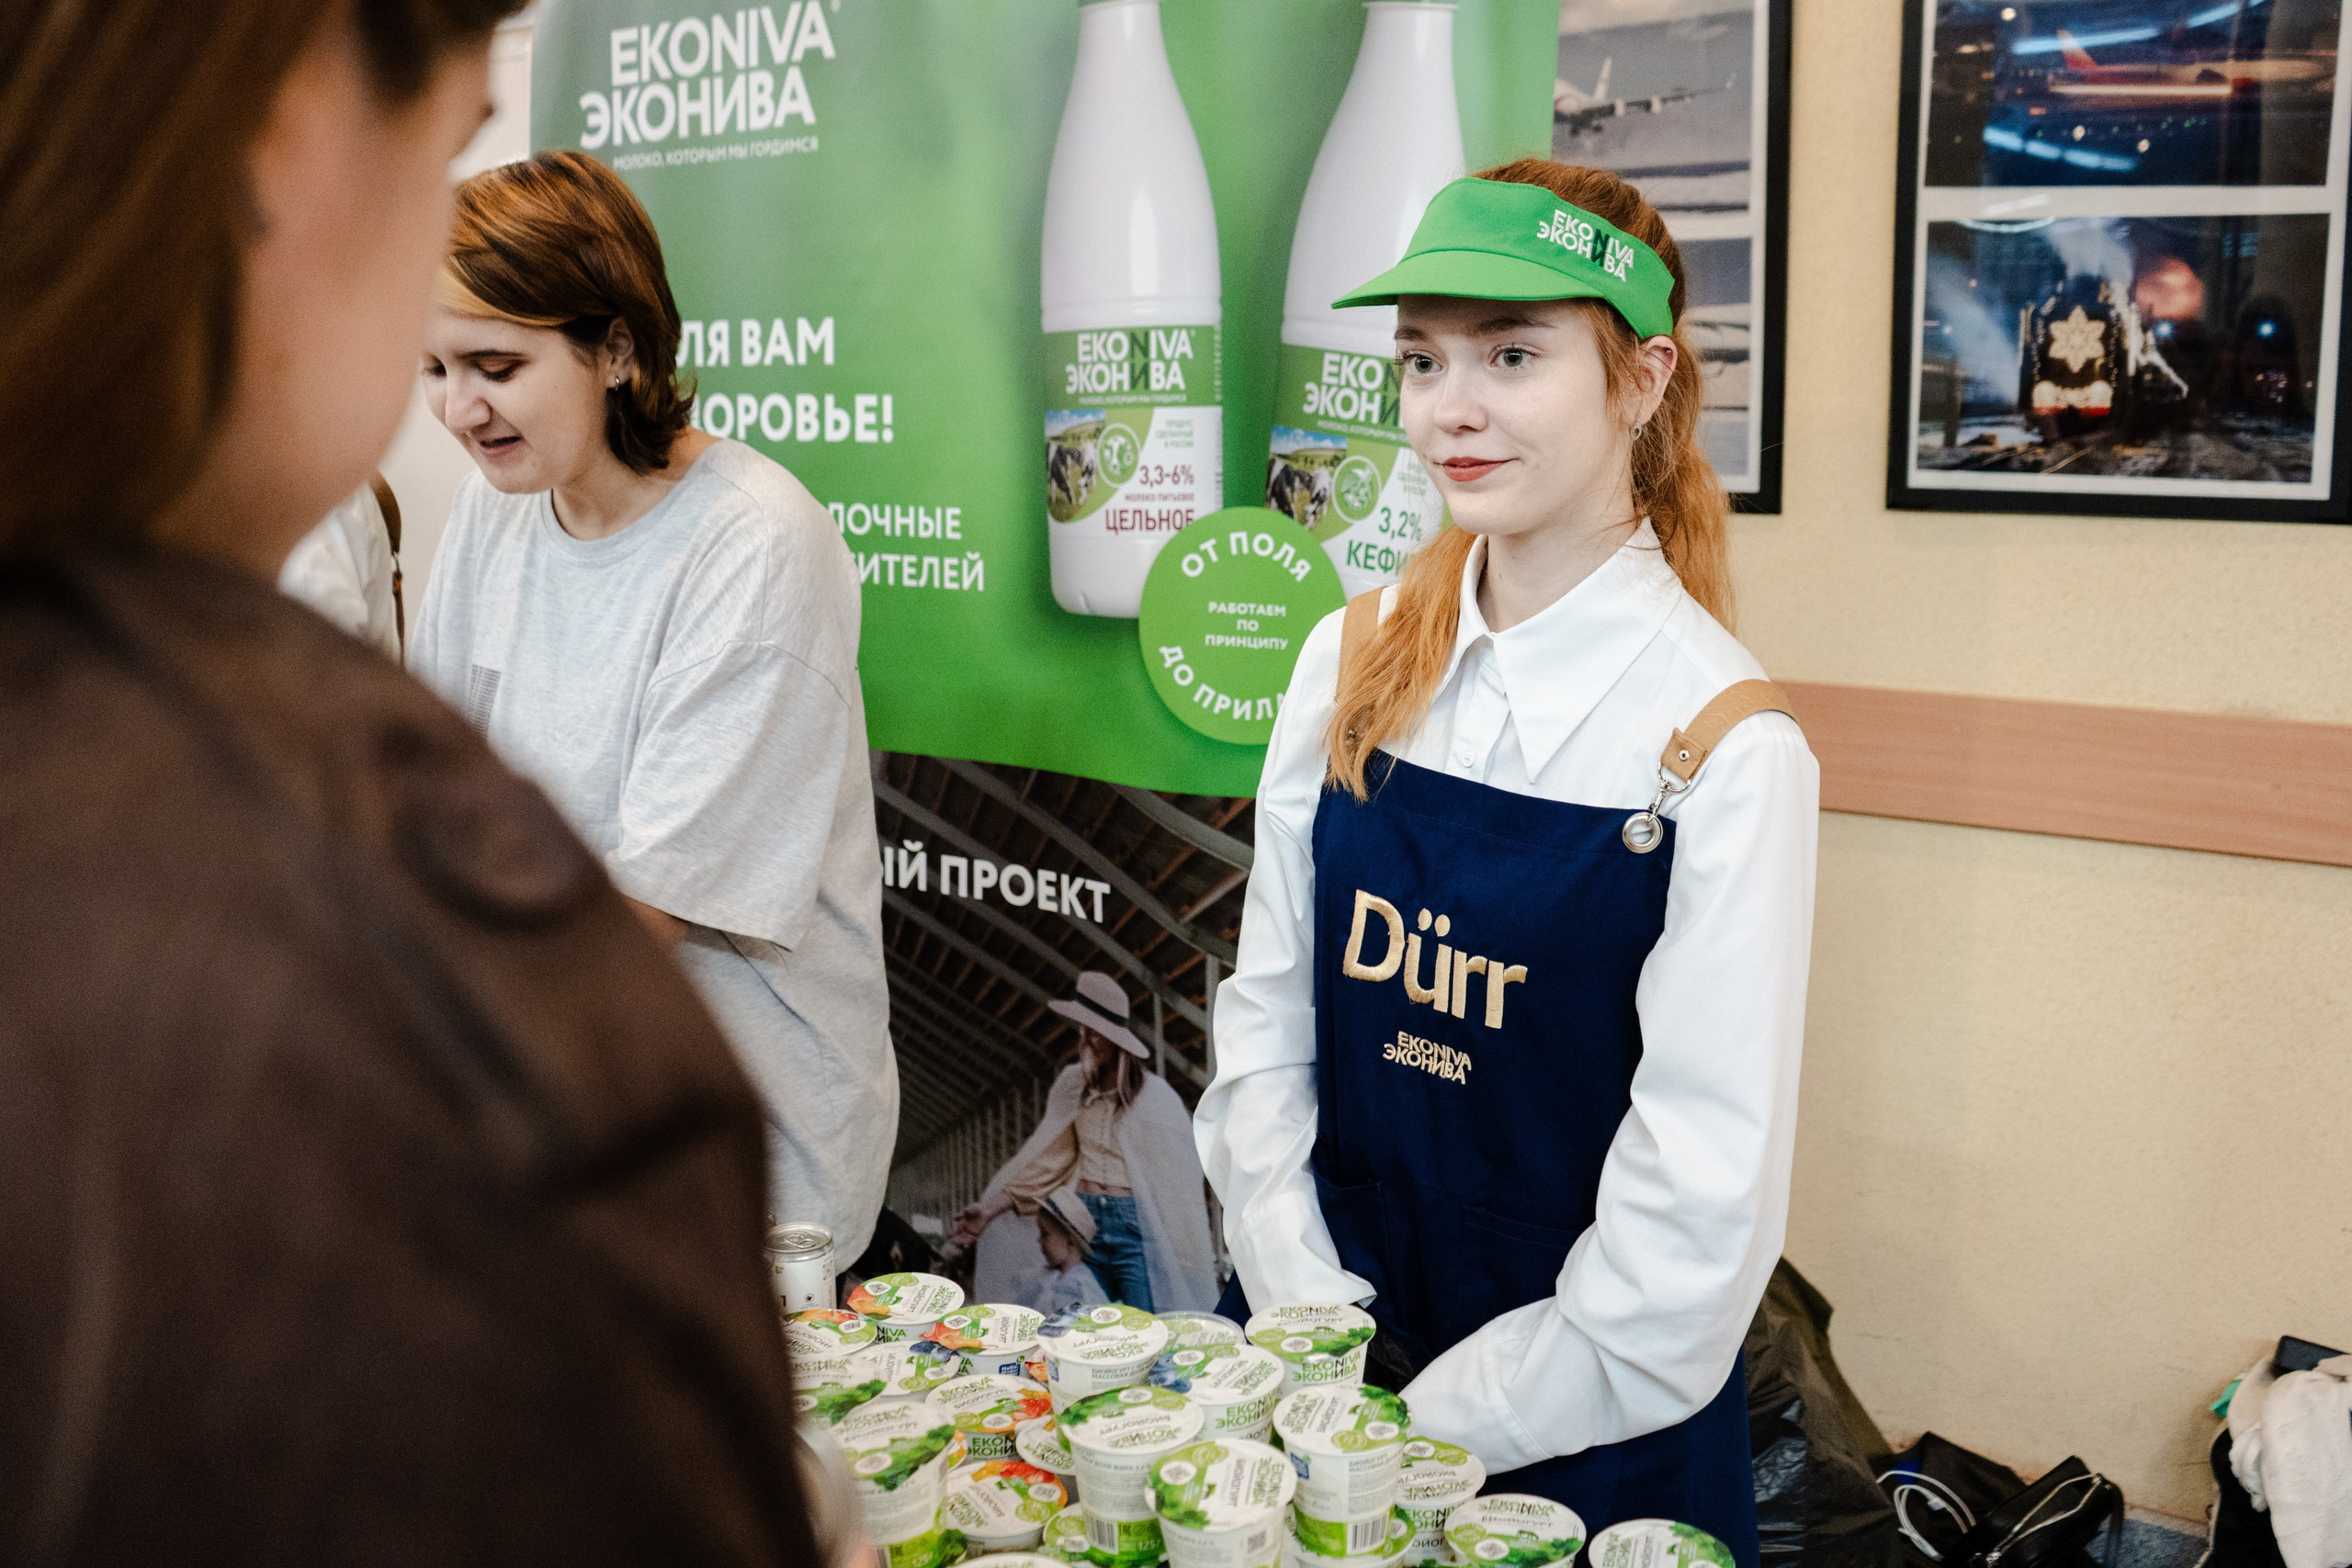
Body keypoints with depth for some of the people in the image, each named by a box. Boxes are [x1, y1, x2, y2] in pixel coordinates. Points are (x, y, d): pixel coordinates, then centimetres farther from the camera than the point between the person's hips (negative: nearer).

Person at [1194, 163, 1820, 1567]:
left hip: (1578, 1441, -3)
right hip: (1318, 1375, 4)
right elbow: (1265, 1018, 0)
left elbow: (1703, 1201, -15)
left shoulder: (1726, 745, -16)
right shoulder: (1354, 664, -3)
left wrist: (1443, 1423, -13)